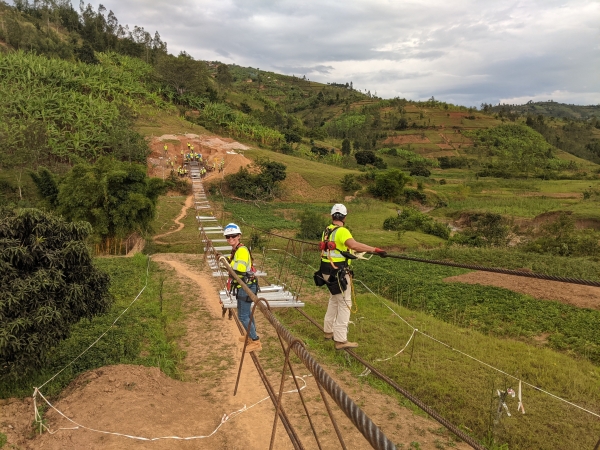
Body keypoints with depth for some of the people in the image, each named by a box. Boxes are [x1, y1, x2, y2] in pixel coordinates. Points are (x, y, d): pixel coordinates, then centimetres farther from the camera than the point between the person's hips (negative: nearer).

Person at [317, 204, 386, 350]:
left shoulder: (326, 231, 9)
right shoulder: (342, 231, -17)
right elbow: (354, 245, -35)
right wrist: (375, 249, -39)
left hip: (327, 271, 9)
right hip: (339, 273, -9)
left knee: (334, 300, 24)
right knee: (345, 304, -4)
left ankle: (329, 330, 34)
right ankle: (340, 340, -4)